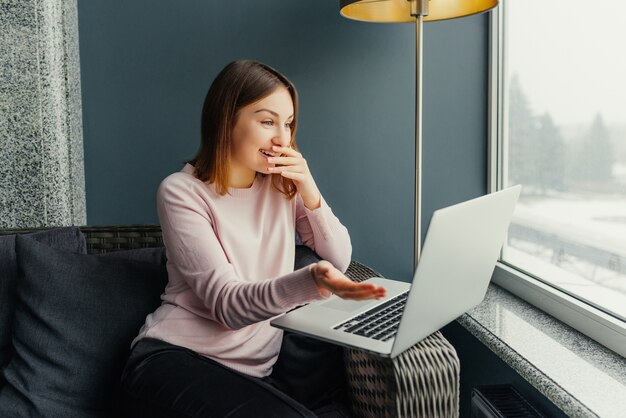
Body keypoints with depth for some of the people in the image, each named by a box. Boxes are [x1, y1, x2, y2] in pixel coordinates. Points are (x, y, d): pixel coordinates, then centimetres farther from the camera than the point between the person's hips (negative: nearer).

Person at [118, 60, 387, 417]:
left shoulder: (283, 185, 7)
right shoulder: (181, 193, -11)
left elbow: (340, 259, 6)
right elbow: (228, 304, -20)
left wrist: (309, 192, -11)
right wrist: (311, 281, -39)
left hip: (262, 361, 7)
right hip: (178, 358, -7)